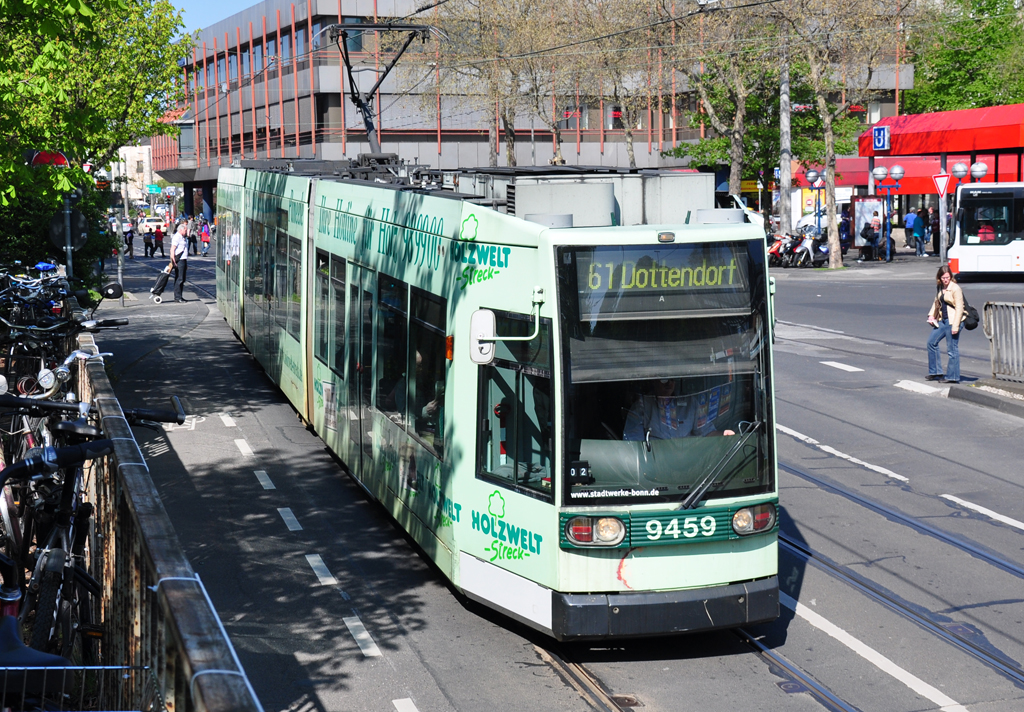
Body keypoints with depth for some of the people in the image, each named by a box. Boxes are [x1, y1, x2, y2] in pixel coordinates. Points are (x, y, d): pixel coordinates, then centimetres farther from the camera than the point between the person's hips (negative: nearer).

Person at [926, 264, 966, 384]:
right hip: (942, 320, 9)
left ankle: (952, 377, 6)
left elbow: (959, 308, -16)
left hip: (953, 321, -9)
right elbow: (936, 301, 23)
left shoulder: (955, 289, -14)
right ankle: (935, 372, 22)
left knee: (952, 349, -3)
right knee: (932, 342, 12)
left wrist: (955, 326, -20)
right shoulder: (940, 287, 9)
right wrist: (931, 315, 8)